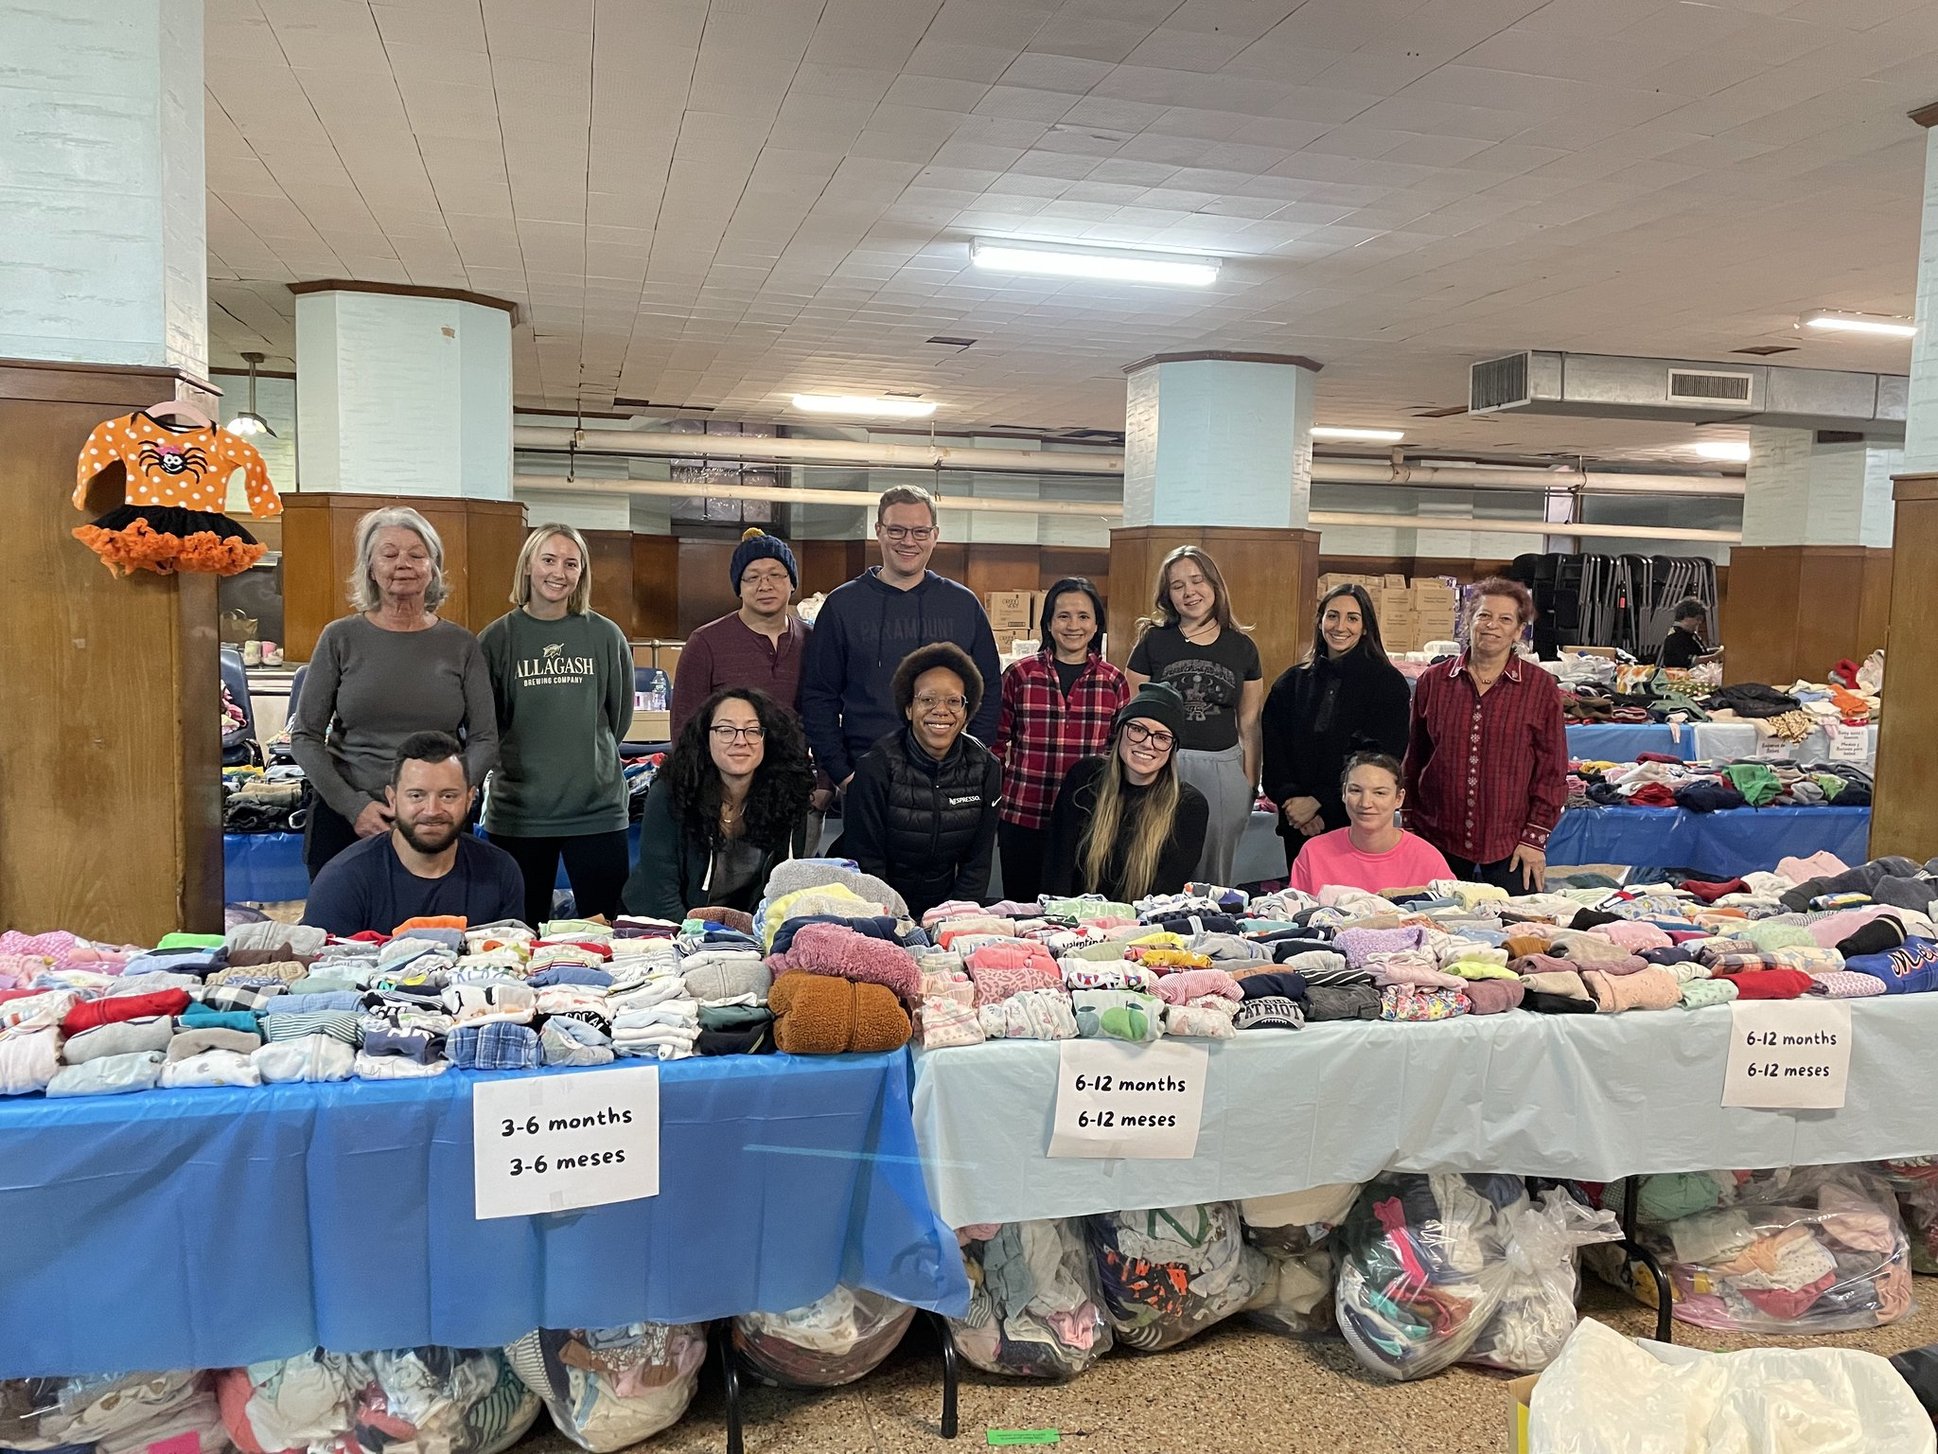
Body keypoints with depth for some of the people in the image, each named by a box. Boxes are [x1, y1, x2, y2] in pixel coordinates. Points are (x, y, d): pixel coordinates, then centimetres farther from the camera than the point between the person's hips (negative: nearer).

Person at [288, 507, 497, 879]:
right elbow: (304, 737, 3)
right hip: (345, 823, 0)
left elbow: (484, 739, 4)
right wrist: (352, 805, -9)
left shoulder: (461, 645, 4)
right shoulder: (340, 638, 2)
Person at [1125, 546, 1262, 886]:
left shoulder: (1242, 648, 7)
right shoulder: (1154, 641, 1)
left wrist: (1251, 784, 7)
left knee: (1214, 878, 11)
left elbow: (1249, 723, 10)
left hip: (1223, 771, 2)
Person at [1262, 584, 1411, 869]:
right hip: (1299, 823, 3)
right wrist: (1291, 800, -12)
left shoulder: (1388, 683, -3)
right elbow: (1274, 751, 4)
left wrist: (1318, 802, -12)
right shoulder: (1292, 682, 8)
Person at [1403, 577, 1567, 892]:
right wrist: (1417, 820, 11)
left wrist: (1536, 837, -3)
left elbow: (1552, 769, 0)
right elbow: (1415, 758, 12)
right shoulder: (1434, 681, 5)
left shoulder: (1541, 687, 0)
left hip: (1511, 846, -2)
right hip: (1439, 840, 2)